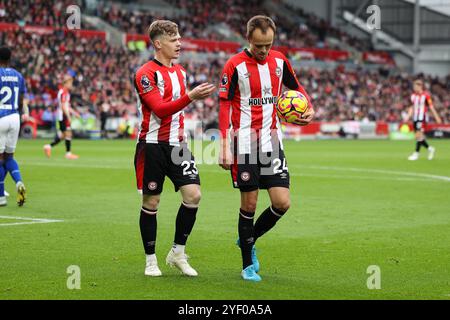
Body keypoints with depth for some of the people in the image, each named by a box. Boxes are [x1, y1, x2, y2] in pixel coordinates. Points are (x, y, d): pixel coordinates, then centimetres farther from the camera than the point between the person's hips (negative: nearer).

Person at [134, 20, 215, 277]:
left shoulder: (180, 71, 14)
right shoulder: (146, 74, -10)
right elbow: (160, 109, -21)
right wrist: (190, 97, -31)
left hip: (176, 144, 6)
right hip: (152, 145, -6)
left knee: (193, 194, -7)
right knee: (151, 201, 1)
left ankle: (178, 253, 8)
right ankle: (151, 260, 13)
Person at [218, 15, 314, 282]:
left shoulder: (279, 60, 5)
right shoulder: (235, 65, -8)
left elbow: (296, 86, 21)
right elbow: (224, 106, -8)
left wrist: (309, 108, 1)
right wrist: (224, 146, -14)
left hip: (272, 142, 4)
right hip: (245, 144, -4)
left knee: (282, 203, -4)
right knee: (249, 204, 0)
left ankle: (248, 240, 22)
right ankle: (248, 265, 14)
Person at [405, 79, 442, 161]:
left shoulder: (426, 95, -8)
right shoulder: (413, 96, 10)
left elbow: (431, 107, -4)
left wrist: (437, 117, 0)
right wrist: (408, 116, 7)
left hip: (422, 118, -7)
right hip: (415, 118, 7)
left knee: (419, 135, -13)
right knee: (419, 136, 7)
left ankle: (416, 153, -10)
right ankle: (430, 149, 25)